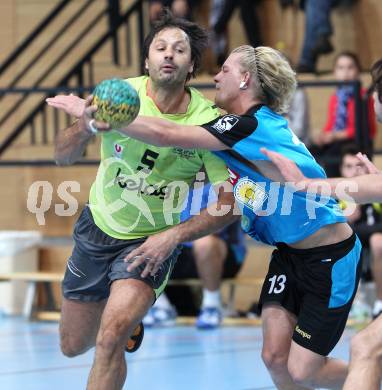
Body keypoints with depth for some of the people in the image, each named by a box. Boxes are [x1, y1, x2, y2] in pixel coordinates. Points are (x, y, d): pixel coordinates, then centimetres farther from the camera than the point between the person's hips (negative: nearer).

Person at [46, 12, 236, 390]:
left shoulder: (208, 121, -19)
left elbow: (229, 199, -16)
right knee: (72, 345, 16)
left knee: (110, 339, -25)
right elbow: (63, 156, -14)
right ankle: (128, 321, 47)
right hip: (98, 229, 3)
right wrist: (87, 125, -36)